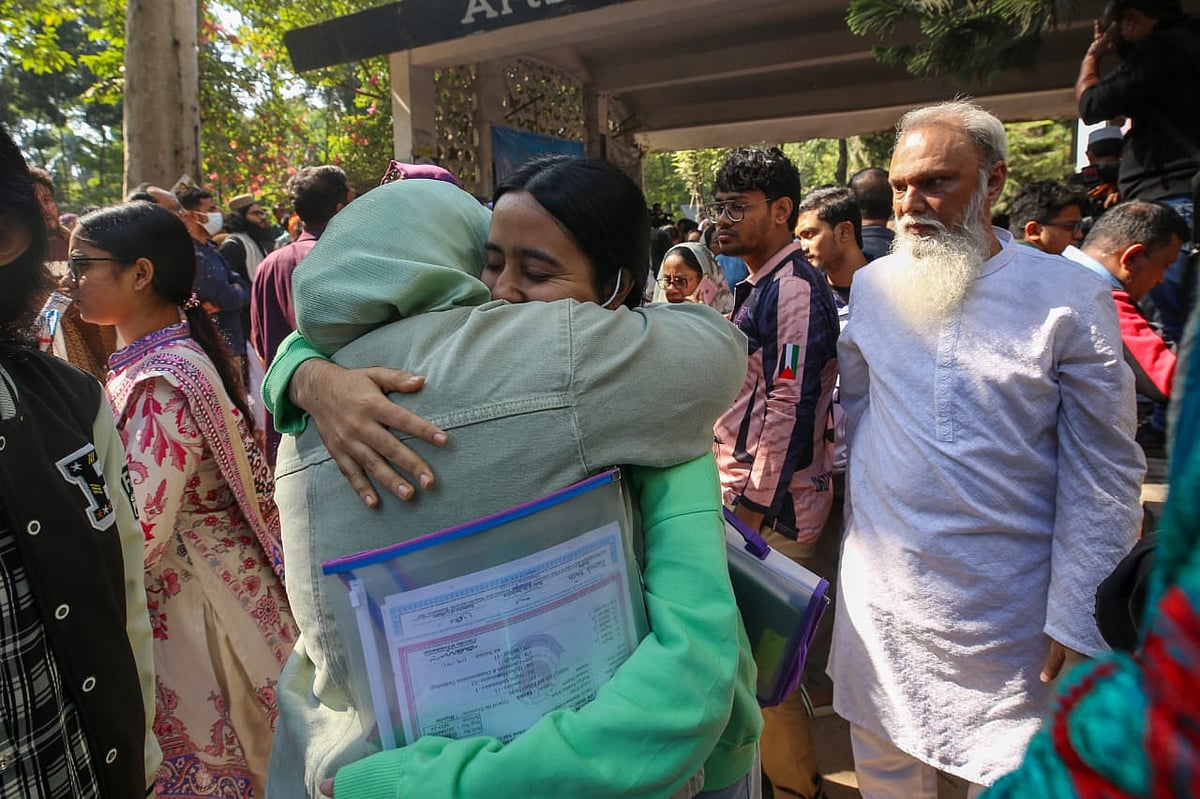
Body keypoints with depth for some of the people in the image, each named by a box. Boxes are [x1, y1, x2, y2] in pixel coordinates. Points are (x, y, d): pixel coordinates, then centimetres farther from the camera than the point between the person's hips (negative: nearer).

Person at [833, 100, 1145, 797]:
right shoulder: (873, 285, 1)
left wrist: (1078, 622, -11)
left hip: (1007, 606, -3)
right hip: (879, 587, 3)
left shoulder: (1071, 299, -10)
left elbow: (1104, 475, -9)